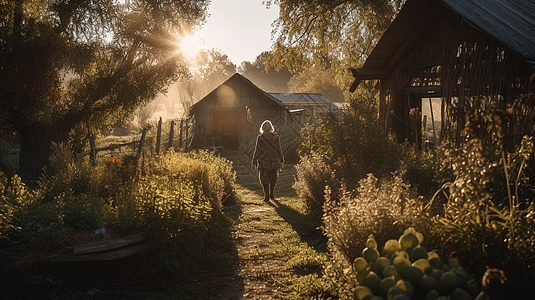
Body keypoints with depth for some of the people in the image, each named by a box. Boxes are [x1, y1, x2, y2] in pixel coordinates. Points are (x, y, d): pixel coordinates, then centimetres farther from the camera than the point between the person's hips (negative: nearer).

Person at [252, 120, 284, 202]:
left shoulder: (260, 138, -10)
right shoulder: (276, 137, -2)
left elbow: (257, 151, -8)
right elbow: (279, 150, 2)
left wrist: (254, 162, 1)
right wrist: (281, 161, 10)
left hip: (264, 163, -3)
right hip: (275, 162, 3)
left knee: (265, 180, 8)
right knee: (273, 179, 18)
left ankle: (266, 196, 8)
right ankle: (271, 194, 25)